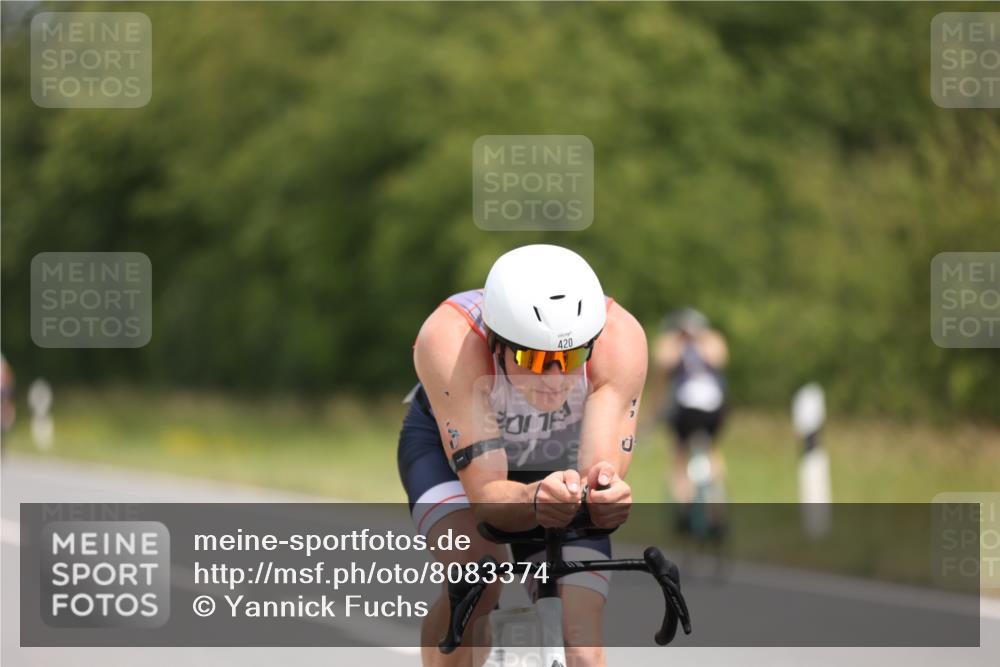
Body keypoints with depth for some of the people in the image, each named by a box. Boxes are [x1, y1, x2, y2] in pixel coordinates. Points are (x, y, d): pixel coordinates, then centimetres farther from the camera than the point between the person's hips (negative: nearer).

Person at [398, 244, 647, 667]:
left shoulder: (620, 339, -34)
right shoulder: (451, 340, -39)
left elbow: (602, 464, -37)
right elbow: (486, 496, -41)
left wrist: (606, 496, -61)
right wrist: (534, 500, -63)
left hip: (560, 462, 2)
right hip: (448, 447, -2)